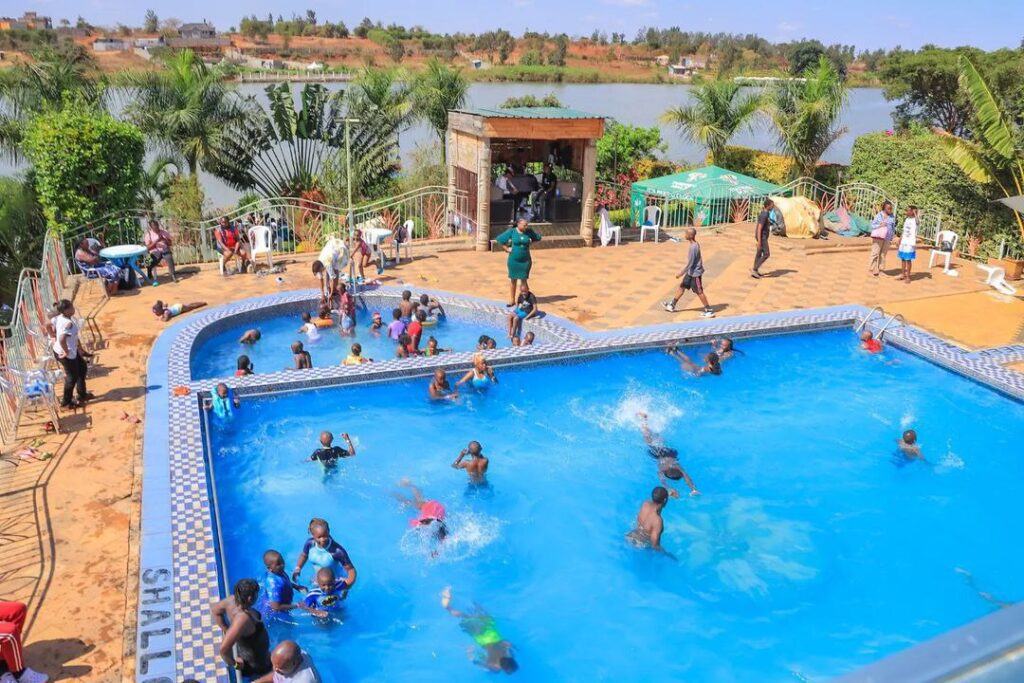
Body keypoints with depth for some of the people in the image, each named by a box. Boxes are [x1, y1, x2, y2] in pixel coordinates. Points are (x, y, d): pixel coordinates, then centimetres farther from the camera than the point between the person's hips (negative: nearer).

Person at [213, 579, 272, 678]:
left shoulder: (233, 600, -19)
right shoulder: (242, 618, -43)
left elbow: (216, 610, 2)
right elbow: (224, 649, -44)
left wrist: (227, 632, 5)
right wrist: (234, 664, -24)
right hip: (257, 664, -7)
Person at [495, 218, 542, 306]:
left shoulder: (529, 231, -2)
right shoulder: (511, 231, -8)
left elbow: (538, 238, 13)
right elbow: (499, 239, -4)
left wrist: (528, 243, 4)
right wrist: (507, 249, -6)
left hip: (525, 260, 1)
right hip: (513, 260, -1)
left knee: (523, 280, 3)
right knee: (513, 279, 8)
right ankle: (512, 300, 19)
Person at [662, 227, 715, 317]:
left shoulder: (693, 247, -26)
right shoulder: (695, 245, 4)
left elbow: (690, 263, -24)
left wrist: (681, 273, -17)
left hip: (695, 273, -10)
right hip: (691, 272, 10)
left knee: (699, 292, 0)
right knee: (682, 286, 15)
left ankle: (709, 311, 9)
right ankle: (672, 305, 25)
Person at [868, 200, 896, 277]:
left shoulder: (892, 217, 8)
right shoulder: (879, 215, -1)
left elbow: (893, 228, 13)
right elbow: (873, 225, 0)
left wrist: (891, 238, 9)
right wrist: (880, 225, -17)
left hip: (887, 238, 3)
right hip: (878, 237, -3)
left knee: (883, 254, 4)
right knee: (875, 253, -4)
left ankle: (880, 269, 10)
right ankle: (873, 270, 0)